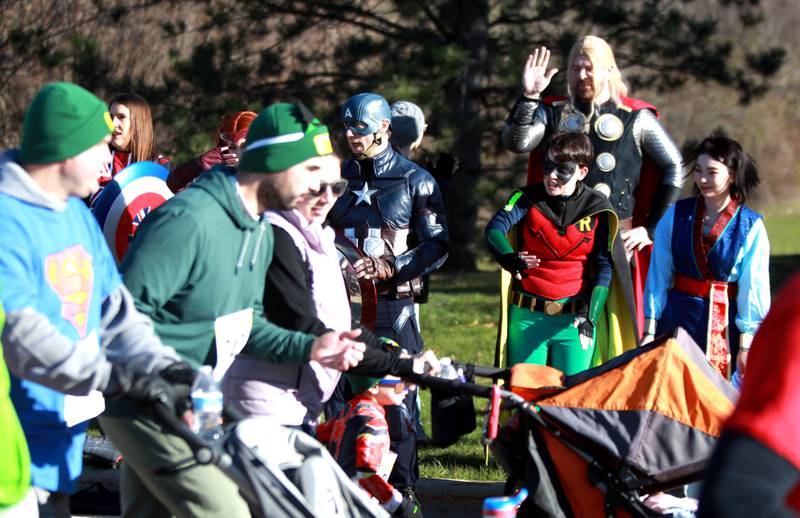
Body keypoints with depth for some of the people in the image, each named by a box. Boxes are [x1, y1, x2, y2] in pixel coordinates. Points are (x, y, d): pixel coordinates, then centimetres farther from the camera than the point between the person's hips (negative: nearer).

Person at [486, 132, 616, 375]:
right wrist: (509, 259, -38)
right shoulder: (528, 199, -1)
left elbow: (604, 266, -1)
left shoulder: (597, 209, -1)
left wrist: (590, 315, -13)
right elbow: (495, 227, -17)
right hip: (527, 316, 1)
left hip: (574, 318, -1)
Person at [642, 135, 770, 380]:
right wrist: (650, 331, 1)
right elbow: (658, 275, 4)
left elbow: (753, 287, -2)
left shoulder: (751, 227, -3)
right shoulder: (675, 216, 3)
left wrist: (746, 345, -5)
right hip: (678, 319, 2)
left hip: (726, 326, -2)